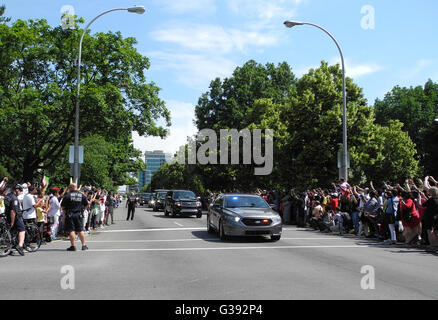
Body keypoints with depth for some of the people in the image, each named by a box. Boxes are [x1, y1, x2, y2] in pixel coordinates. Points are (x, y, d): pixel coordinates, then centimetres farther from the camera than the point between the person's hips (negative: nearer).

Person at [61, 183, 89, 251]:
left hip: (70, 215, -3)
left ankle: (73, 246, -1)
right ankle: (84, 245, 11)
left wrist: (66, 208, 13)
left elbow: (62, 206, -6)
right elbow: (86, 205, 10)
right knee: (80, 230, 9)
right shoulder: (82, 195, 4)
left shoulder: (67, 195, -8)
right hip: (79, 214, 4)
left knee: (71, 230, -1)